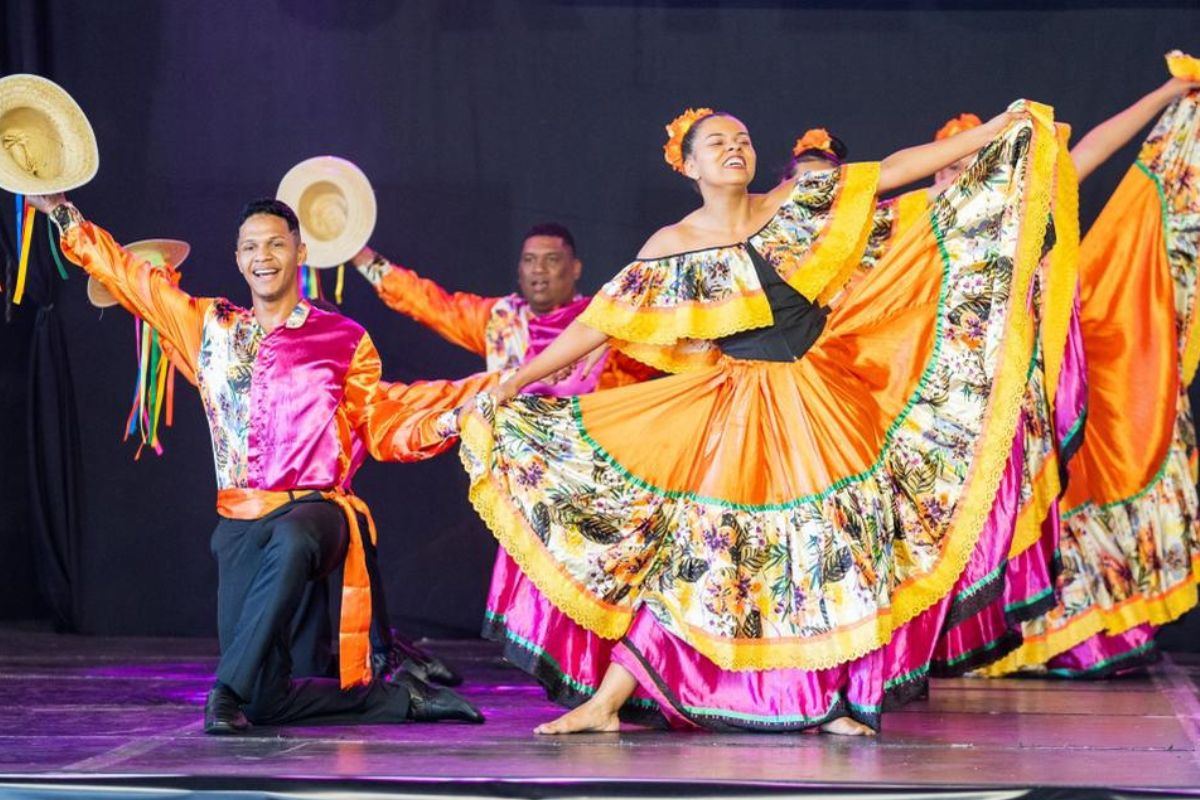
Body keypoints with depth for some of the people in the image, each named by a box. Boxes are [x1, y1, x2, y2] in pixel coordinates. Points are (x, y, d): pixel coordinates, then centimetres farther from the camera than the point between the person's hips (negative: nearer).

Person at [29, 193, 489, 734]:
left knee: (290, 542, -45)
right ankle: (397, 698, 9)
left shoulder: (343, 340, 7)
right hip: (242, 520, 4)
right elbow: (127, 276, 23)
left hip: (316, 508, -3)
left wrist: (454, 417, -8)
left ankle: (229, 691, -40)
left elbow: (385, 431, 9)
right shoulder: (210, 328, 15)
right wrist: (63, 215, 23)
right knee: (266, 703, -8)